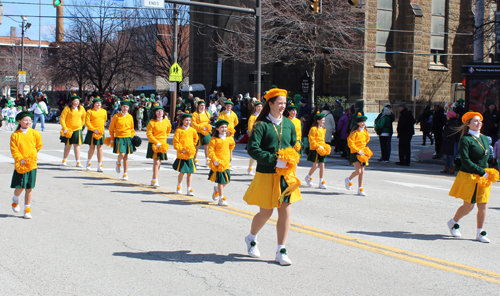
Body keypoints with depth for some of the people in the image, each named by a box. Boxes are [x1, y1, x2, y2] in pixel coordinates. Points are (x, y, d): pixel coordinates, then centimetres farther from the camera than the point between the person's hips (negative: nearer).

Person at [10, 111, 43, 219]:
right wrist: (21, 159, -15)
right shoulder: (15, 135, -1)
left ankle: (27, 209, 14)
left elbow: (38, 146, 13)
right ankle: (15, 200, 32)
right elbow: (13, 149, -4)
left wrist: (31, 156, 6)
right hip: (19, 165, -1)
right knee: (20, 186, -1)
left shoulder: (35, 133, 3)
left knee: (29, 188, 2)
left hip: (32, 164, 1)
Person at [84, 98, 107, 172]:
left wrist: (101, 128, 13)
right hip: (92, 132, -3)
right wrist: (94, 130, -16)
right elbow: (87, 122, -9)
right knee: (92, 148, 2)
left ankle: (100, 165, 2)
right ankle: (89, 162, 28)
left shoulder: (104, 111, 9)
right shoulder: (90, 111, -3)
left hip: (101, 132, 3)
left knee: (100, 148, 0)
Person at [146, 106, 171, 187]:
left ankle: (154, 180, 21)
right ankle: (155, 180, -11)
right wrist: (157, 143, -18)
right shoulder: (152, 122, -11)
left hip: (163, 144, 5)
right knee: (156, 162, -14)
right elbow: (149, 134, -13)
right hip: (154, 144, -5)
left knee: (159, 162, 10)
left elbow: (168, 129, 23)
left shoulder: (166, 121, 2)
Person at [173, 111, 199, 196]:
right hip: (181, 155, -3)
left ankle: (189, 190, 10)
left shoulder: (192, 130, 5)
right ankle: (179, 186, 29)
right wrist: (182, 149, -13)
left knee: (190, 173, 3)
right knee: (182, 172, 2)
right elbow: (175, 142, -7)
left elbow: (195, 139, 25)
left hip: (190, 154, 3)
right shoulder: (179, 130, -6)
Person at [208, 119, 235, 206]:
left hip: (226, 163, 6)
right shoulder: (214, 139, -10)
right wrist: (215, 160, -22)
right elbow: (210, 151, -13)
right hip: (218, 163, -6)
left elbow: (232, 145, 30)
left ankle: (216, 189, 40)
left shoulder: (229, 139, 6)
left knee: (226, 181, 11)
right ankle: (221, 199, 5)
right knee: (220, 181, -3)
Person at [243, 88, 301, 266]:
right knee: (266, 212, 4)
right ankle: (251, 238, 33)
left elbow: (295, 145, 19)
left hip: (286, 174, 5)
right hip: (266, 174, -5)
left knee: (285, 211, 1)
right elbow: (253, 149, -16)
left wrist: (291, 160, -1)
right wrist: (274, 160, -21)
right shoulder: (262, 125, -9)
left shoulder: (289, 124, 8)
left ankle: (281, 251, 10)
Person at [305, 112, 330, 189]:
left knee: (322, 165, 1)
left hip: (322, 149, 7)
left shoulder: (323, 129, 13)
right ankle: (308, 177, 20)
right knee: (315, 165, -6)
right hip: (315, 149, -7)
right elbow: (312, 140, -13)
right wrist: (319, 146, -18)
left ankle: (321, 183, 3)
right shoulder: (313, 129, -10)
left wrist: (324, 146, 8)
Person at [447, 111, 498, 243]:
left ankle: (480, 233, 13)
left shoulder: (484, 139, 11)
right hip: (469, 177, -6)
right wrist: (482, 172, -20)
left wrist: (488, 172, 7)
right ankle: (453, 222, 24)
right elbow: (465, 161, -19)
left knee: (483, 206, 3)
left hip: (483, 177, 6)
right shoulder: (465, 140, -12)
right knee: (468, 206, -2)